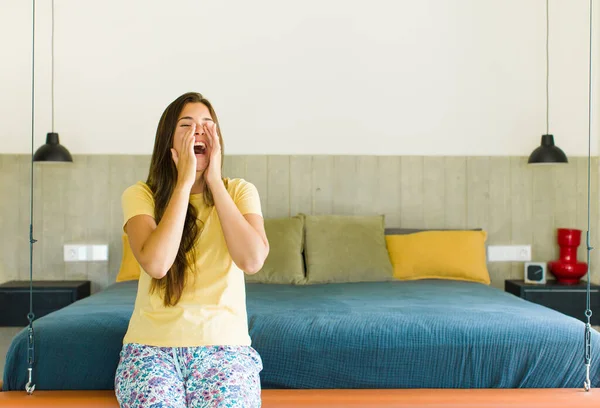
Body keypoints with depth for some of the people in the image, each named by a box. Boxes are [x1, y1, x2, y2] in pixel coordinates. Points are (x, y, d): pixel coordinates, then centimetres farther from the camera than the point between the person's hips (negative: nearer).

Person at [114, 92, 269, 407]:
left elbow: (252, 260, -16)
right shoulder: (140, 195, -1)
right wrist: (184, 182, -15)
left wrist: (215, 182, -12)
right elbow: (156, 263, -19)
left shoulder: (240, 191, 1)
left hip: (224, 345, 1)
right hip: (151, 345, 0)